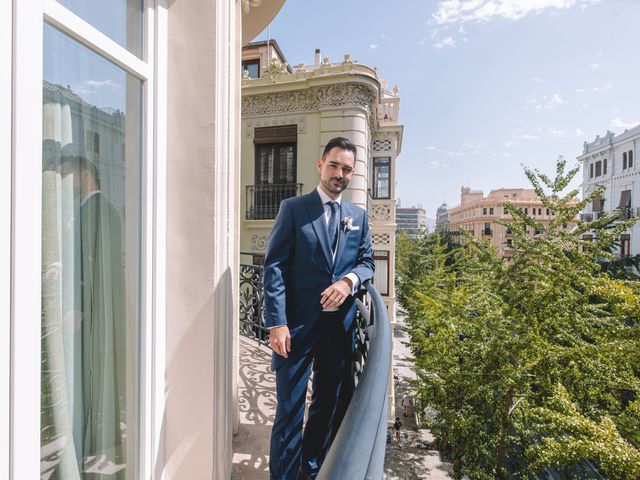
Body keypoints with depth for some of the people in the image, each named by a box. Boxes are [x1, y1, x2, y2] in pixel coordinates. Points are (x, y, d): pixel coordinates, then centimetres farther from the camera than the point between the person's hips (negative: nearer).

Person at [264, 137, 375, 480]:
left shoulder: (359, 216, 11)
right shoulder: (293, 208, -3)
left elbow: (367, 262, 12)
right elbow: (274, 267, -9)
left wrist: (349, 280, -11)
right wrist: (277, 323, -17)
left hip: (340, 323, 5)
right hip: (298, 323, -4)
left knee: (328, 402, 19)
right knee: (290, 407, 6)